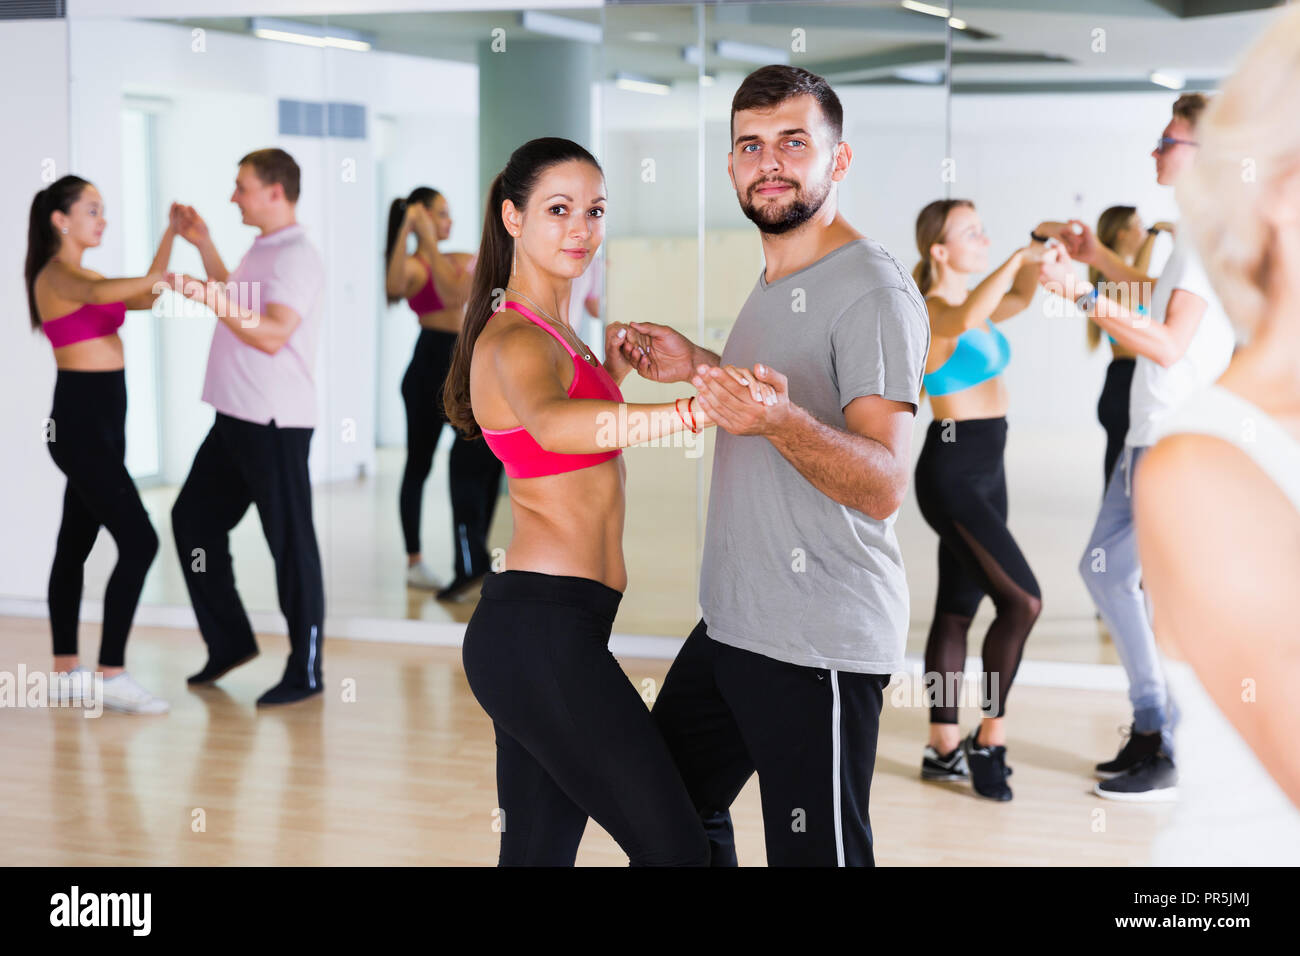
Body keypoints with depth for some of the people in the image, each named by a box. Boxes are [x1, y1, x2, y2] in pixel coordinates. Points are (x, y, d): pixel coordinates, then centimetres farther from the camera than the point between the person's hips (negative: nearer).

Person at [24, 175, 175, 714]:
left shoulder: (82, 275, 16)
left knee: (76, 545, 12)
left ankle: (66, 673, 18)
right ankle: (111, 676, -12)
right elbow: (100, 294, -34)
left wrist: (170, 238, 8)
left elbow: (141, 298, 16)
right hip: (80, 421, -10)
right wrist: (160, 277, -43)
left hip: (101, 421, 10)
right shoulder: (56, 275, -12)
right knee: (139, 542, -15)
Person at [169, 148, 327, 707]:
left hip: (276, 425, -10)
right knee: (193, 519, 14)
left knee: (290, 543, -3)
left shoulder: (297, 257, -15)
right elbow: (237, 303, 33)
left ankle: (305, 672, 6)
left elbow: (271, 334, -25)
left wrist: (208, 295, -25)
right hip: (236, 419, 10)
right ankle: (229, 641, 25)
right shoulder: (261, 251, 15)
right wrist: (203, 246, 26)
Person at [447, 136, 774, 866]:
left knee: (539, 848, 12)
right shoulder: (516, 342, -13)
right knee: (675, 847, -9)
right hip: (544, 629, -10)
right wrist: (697, 411, -50)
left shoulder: (553, 329, 19)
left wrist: (613, 376, 19)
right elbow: (552, 424, -38)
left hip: (534, 631, 10)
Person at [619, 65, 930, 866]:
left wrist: (778, 420, -41)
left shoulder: (874, 290, -14)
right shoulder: (771, 285, 15)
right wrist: (703, 370, 16)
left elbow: (883, 485, -24)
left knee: (815, 855, -5)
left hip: (819, 647, -10)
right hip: (731, 623, 10)